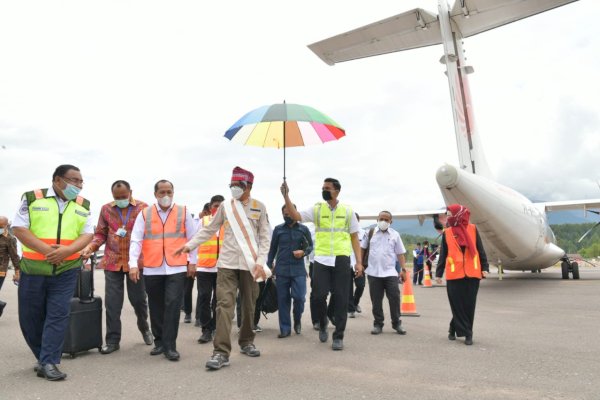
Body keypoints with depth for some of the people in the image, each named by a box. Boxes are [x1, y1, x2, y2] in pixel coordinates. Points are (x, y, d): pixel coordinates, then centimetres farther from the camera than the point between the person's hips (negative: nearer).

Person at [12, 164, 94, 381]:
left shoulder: (83, 205, 6)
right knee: (30, 316, 9)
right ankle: (44, 357, 28)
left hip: (66, 270, 1)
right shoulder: (32, 199, -1)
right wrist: (47, 250, -18)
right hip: (33, 269, 0)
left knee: (58, 315, -3)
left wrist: (67, 250, -18)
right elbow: (19, 228, -7)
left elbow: (87, 234, 1)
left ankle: (48, 362, 5)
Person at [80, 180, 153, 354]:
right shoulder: (106, 209, 5)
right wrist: (90, 247, -9)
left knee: (138, 299, 9)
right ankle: (112, 339, 16)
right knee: (112, 302, 4)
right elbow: (100, 234, 9)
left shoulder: (143, 208, -2)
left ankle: (144, 327, 36)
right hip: (112, 261, 2)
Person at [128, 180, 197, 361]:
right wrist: (133, 264, -10)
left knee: (172, 305, -8)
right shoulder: (145, 214, 4)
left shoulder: (183, 212, 3)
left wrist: (192, 262, 5)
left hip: (176, 268, -2)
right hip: (152, 269, 2)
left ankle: (170, 346, 0)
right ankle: (159, 341, 27)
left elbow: (192, 238, 7)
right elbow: (136, 240, -1)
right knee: (156, 307, 11)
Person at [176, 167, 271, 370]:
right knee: (225, 305, -8)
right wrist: (190, 245, 4)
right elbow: (209, 230, 11)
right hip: (227, 264, 0)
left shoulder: (259, 207, 2)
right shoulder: (225, 206, 5)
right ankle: (221, 352, -6)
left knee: (249, 305, 11)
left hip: (249, 264, 0)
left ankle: (246, 342, 30)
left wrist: (260, 262, -9)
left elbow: (265, 237, 0)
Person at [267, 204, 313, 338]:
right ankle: (285, 328, 15)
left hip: (298, 269, -1)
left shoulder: (303, 229, 6)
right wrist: (269, 266, 8)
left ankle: (297, 320, 22)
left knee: (299, 297, -8)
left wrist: (304, 252, -9)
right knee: (283, 300, 4)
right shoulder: (278, 229, 7)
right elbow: (273, 249, 11)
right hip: (281, 270, 1)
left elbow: (310, 246, 12)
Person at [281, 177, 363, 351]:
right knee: (320, 295, -1)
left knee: (341, 298, 3)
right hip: (321, 259, 0)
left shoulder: (348, 211, 5)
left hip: (341, 259, 0)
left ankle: (338, 336, 15)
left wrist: (359, 262, 2)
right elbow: (295, 215, -7)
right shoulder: (316, 209, 6)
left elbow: (354, 238, 7)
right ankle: (322, 325, 28)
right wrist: (286, 196, -18)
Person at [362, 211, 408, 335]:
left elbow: (400, 254, 6)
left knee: (394, 298, -1)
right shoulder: (370, 232, 4)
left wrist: (403, 269, -2)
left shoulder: (395, 235, 4)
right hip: (373, 273, 0)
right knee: (376, 300, 6)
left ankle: (397, 324, 15)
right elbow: (362, 249, 10)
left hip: (390, 273, 0)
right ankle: (378, 324, 17)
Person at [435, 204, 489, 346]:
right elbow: (443, 255, 9)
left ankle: (454, 328, 20)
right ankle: (466, 332, 11)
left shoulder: (472, 229, 4)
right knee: (458, 305, -1)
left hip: (472, 273, 0)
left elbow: (480, 250, 8)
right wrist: (438, 273, 7)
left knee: (469, 305, 5)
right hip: (454, 274, 0)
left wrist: (484, 268, 1)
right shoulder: (447, 233, 5)